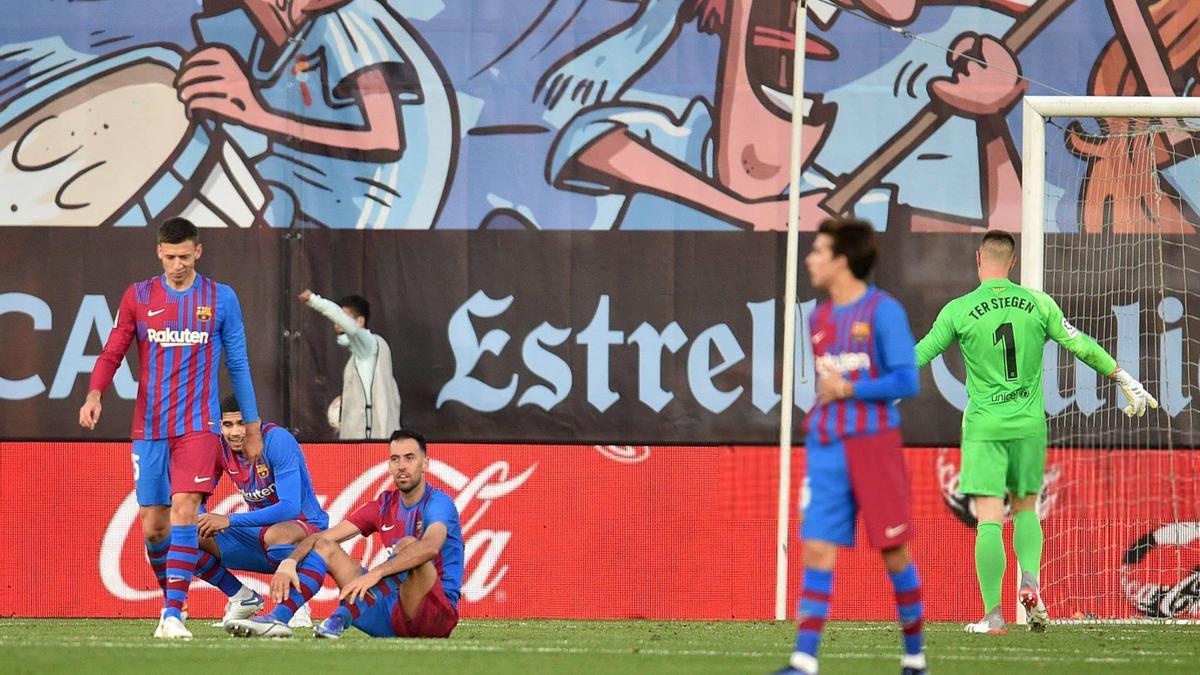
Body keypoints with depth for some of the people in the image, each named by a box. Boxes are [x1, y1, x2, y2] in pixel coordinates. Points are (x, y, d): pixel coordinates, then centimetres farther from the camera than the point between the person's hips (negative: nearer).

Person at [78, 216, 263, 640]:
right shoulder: (138, 297, 6)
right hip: (149, 427, 2)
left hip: (197, 425, -2)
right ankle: (170, 598, 27)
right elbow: (112, 353, 4)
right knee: (153, 526, 4)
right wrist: (95, 393, -16)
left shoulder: (221, 299, 4)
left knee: (184, 508, -19)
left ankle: (173, 614, -22)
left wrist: (252, 426, 11)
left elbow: (238, 364, 10)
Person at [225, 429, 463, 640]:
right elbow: (322, 537, 5)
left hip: (438, 613, -7)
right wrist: (289, 562, -17)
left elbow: (430, 547, -34)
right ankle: (279, 618, -19)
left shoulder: (438, 503, -10)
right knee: (324, 546, 2)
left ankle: (343, 617, -35)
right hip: (393, 612, 7)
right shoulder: (384, 506, 10)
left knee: (408, 543, -32)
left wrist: (375, 574, -45)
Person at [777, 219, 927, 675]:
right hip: (827, 446, 5)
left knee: (894, 550, 2)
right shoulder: (819, 318, 13)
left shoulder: (883, 311, -8)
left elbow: (906, 381, -13)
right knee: (817, 550, -5)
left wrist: (847, 389, -13)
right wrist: (819, 418, 11)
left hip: (874, 443, -5)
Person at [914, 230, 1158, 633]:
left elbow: (919, 355, 2)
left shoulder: (958, 310, -5)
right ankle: (1030, 582, -7)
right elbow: (1081, 346, 4)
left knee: (989, 520, -3)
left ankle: (993, 614, -5)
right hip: (1029, 425, 2)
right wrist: (1126, 381, 15)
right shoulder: (1037, 304, -1)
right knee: (1025, 509, 18)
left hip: (984, 427, -2)